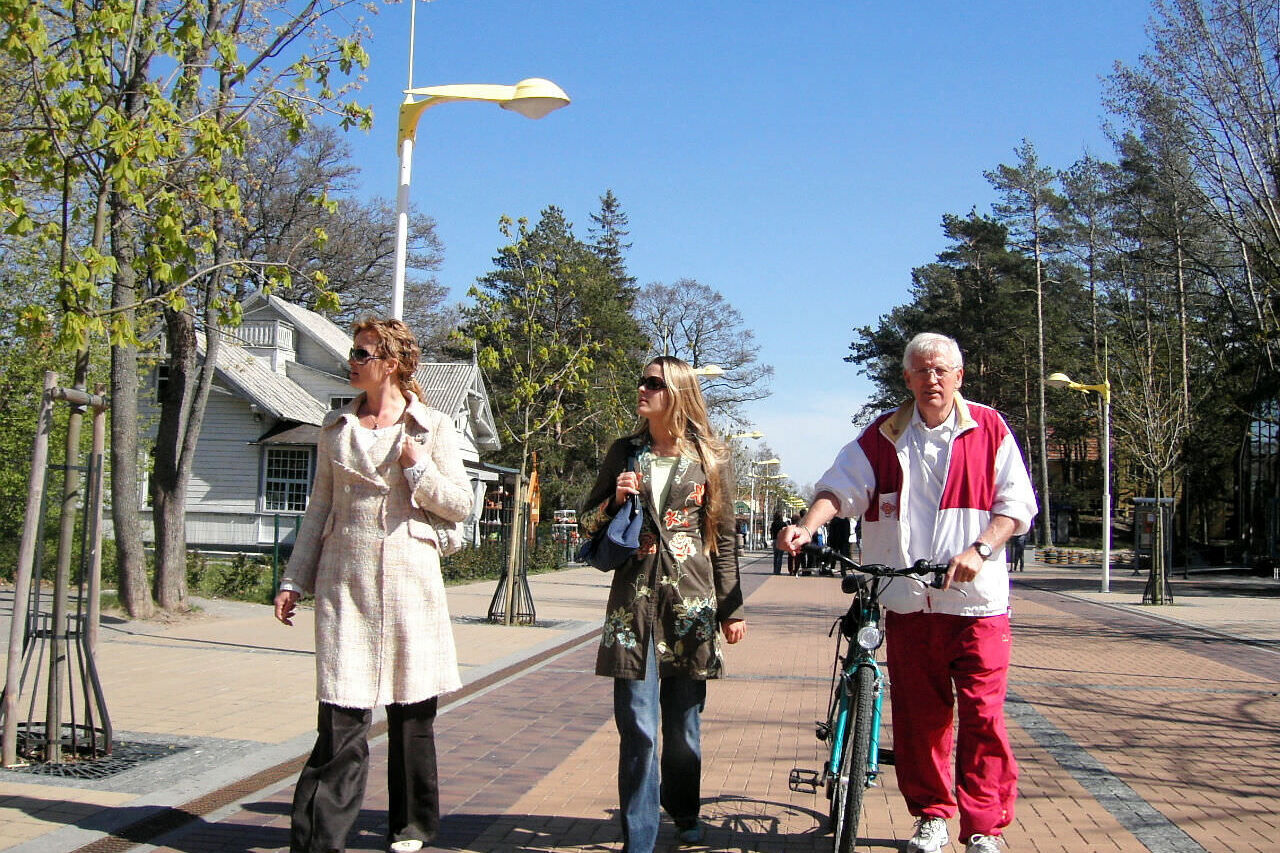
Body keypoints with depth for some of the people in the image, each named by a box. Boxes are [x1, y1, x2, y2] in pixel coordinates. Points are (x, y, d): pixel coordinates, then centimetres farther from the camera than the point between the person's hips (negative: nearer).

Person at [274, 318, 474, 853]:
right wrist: (294, 581, 10)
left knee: (411, 708, 8)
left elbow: (461, 506, 2)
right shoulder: (336, 426, 11)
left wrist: (418, 469, -12)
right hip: (345, 577, 2)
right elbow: (319, 507, 14)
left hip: (409, 575, -1)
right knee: (343, 712, -4)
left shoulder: (432, 427, 2)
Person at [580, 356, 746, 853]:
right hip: (633, 601, 1)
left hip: (690, 603, 0)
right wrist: (614, 499, -6)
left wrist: (732, 610, 5)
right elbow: (589, 524, 14)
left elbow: (724, 540, 7)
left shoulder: (710, 459, 5)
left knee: (684, 721, 9)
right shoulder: (624, 453, 9)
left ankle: (684, 813, 32)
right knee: (637, 725, -5)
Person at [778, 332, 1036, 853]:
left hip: (977, 600, -1)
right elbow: (841, 487, -1)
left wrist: (980, 550, -14)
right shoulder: (883, 437, 7)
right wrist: (807, 526, -20)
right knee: (917, 713, 7)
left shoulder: (989, 430, 4)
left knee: (982, 713, -3)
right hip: (908, 601, 2)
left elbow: (1016, 502, 2)